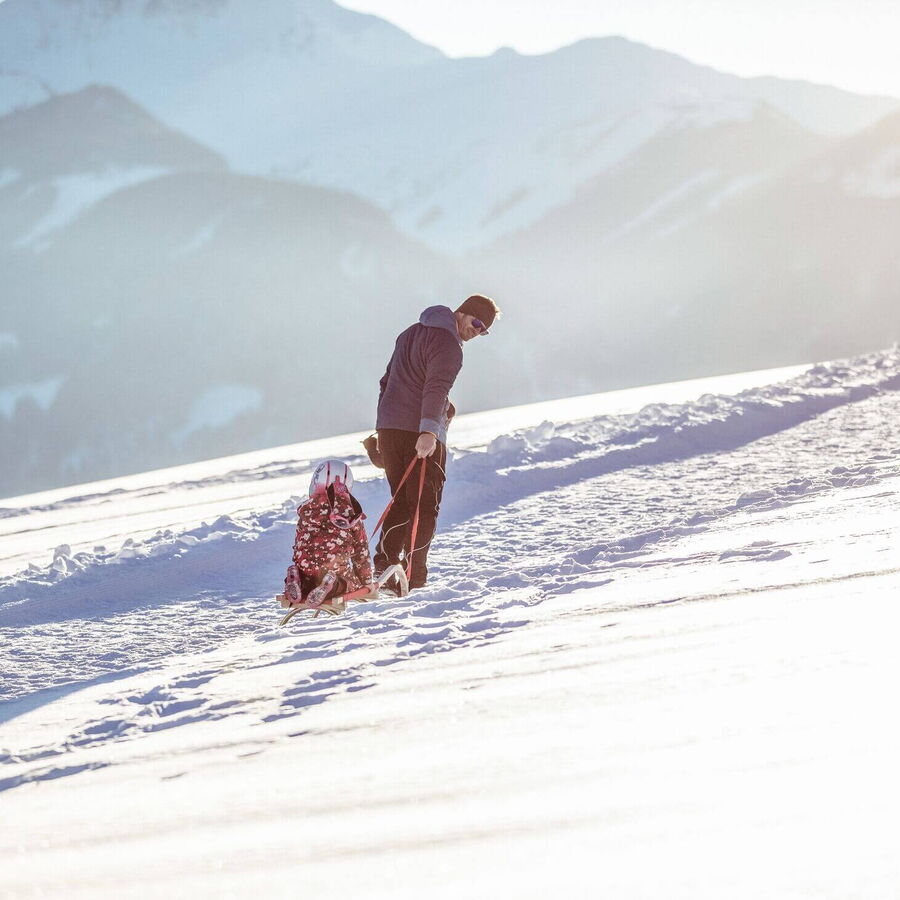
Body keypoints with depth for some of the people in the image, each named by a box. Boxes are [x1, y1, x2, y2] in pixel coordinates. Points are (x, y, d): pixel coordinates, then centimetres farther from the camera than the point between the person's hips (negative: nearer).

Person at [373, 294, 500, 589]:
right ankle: (414, 574, -6)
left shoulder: (411, 333, 21)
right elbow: (436, 387, -25)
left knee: (401, 503, 15)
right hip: (421, 432, -7)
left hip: (388, 429, 7)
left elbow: (387, 380, 25)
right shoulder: (448, 344, -9)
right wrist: (429, 431, -37)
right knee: (425, 507, 0)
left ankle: (385, 565, 6)